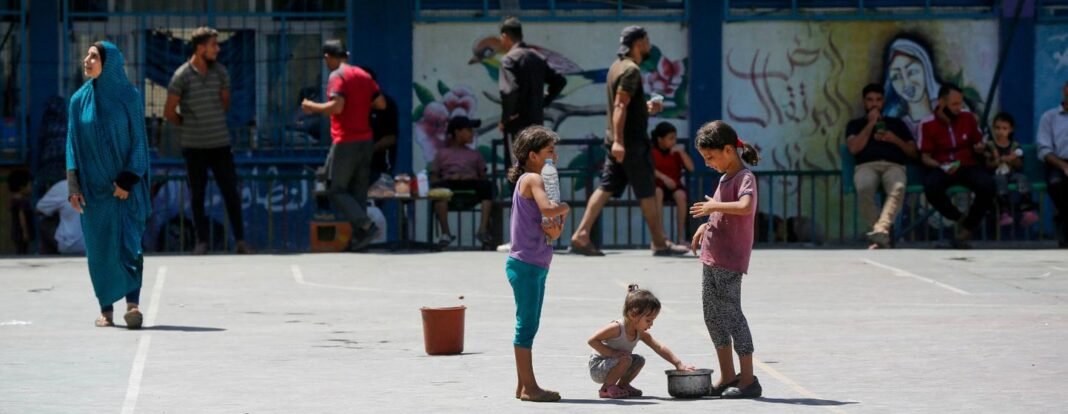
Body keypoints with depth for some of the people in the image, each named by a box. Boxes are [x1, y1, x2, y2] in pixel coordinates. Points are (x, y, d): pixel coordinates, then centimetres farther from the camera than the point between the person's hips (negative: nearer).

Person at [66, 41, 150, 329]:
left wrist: (127, 180, -11)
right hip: (93, 184, 3)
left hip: (125, 185, -3)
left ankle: (132, 304, -23)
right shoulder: (80, 100, 5)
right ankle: (106, 309, 10)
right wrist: (73, 186, -3)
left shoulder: (129, 97, -2)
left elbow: (138, 141, -2)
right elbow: (73, 142, 6)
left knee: (129, 241, -13)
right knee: (99, 247, 3)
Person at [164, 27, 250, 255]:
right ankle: (202, 240, 14)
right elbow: (169, 112, -3)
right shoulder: (182, 76, -8)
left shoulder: (220, 71, 3)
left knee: (230, 192, 2)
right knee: (197, 195, 6)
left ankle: (240, 239, 8)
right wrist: (186, 125, 8)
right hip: (194, 146, -2)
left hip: (221, 144, 2)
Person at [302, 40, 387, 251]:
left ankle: (366, 225, -17)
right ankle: (358, 238, 4)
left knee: (336, 191, -2)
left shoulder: (337, 76, -10)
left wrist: (312, 107, -9)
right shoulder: (363, 75, 12)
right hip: (366, 140, 7)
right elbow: (381, 104, 11)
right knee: (358, 192, 10)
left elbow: (337, 106, -23)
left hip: (346, 142, -7)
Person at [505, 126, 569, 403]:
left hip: (535, 265, 10)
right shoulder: (532, 179, -11)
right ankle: (529, 386, -6)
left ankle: (524, 385, 17)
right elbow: (548, 209, -31)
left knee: (529, 325, 12)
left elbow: (551, 232, 16)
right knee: (527, 325, -7)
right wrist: (565, 208, -9)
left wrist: (554, 229, -7)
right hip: (526, 263, -10)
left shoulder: (531, 180, 18)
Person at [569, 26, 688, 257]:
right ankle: (660, 244, 4)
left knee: (606, 188, 6)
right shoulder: (631, 70, -15)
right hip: (632, 142, -9)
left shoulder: (618, 66, 16)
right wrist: (619, 140, -29)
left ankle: (581, 236, -1)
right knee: (647, 193, -2)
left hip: (618, 142, 9)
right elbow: (620, 106, -23)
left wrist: (646, 107, 20)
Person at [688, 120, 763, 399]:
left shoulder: (745, 178, -12)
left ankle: (748, 379, -4)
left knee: (731, 313, -9)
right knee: (713, 316, 13)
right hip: (712, 258, 10)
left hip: (730, 260, -10)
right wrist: (706, 226, 14)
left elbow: (745, 207, -32)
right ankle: (727, 378, 22)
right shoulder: (725, 179, 16)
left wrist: (714, 206, -22)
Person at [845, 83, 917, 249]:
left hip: (894, 166, 1)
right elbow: (854, 148, 4)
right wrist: (871, 124, 5)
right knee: (864, 188, -41)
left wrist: (895, 140, 4)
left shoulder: (897, 123, 29)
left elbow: (913, 152, 21)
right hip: (867, 166, -1)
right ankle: (883, 234, -31)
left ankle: (879, 231, -53)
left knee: (898, 188, -40)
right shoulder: (855, 124, 25)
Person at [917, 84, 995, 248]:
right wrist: (941, 167, -22)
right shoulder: (928, 124, -5)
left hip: (968, 165, 2)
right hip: (941, 168, -2)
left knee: (987, 185, -30)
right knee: (931, 186, -37)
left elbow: (979, 142, 18)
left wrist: (980, 148, -7)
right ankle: (960, 219, -15)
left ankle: (967, 227, -13)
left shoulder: (968, 117, 3)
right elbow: (925, 157, -2)